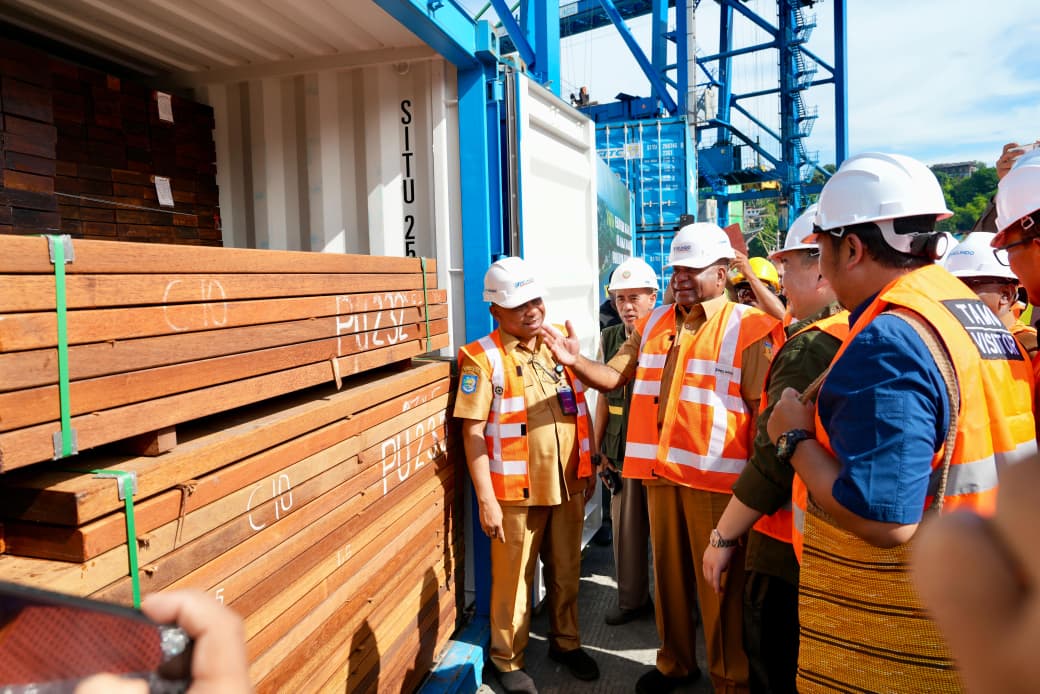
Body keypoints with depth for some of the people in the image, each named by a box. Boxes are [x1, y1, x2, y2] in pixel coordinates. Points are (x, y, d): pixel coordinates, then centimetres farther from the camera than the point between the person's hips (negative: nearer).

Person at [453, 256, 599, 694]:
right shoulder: (482, 358, -10)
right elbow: (473, 432, -12)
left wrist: (588, 468, 13)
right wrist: (486, 499, -15)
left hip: (568, 485, 5)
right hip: (516, 491, -5)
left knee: (566, 572, 18)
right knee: (513, 579, 8)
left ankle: (565, 641, 40)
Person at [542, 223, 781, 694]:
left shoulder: (749, 328, -6)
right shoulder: (654, 324, 12)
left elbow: (765, 409, -9)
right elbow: (615, 376, 12)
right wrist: (575, 361, -7)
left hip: (716, 475, -5)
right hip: (660, 470, 5)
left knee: (719, 581, 6)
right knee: (668, 572, 16)